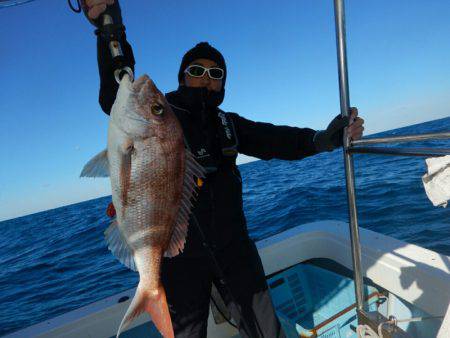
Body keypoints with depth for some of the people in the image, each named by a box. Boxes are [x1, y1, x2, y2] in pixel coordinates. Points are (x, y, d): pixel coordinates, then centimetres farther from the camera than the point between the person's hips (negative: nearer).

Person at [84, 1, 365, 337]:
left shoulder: (228, 124, 7)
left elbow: (273, 139, -6)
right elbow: (117, 99, -21)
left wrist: (320, 139, -22)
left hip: (234, 248, 3)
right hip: (178, 257, -2)